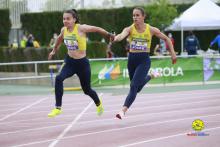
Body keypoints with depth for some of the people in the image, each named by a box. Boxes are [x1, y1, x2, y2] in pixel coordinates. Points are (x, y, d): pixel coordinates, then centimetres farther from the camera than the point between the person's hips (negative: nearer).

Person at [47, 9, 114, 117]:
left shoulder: (81, 28, -19)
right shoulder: (64, 30, -2)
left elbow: (97, 29, -7)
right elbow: (60, 38, 21)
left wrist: (110, 36, 0)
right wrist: (54, 50, 32)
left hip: (82, 63, -4)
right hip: (69, 62, 4)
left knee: (87, 90, 11)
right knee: (59, 79, -26)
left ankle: (98, 104, 45)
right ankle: (58, 108, -21)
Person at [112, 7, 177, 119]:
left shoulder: (151, 30, -5)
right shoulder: (129, 29, -6)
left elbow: (166, 39, 9)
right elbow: (122, 35, -30)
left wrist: (172, 53, 7)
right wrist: (115, 38, -54)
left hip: (144, 60, -3)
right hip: (132, 59, 3)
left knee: (134, 86, -17)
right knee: (137, 87, 19)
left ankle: (123, 111, -19)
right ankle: (151, 76, 50)